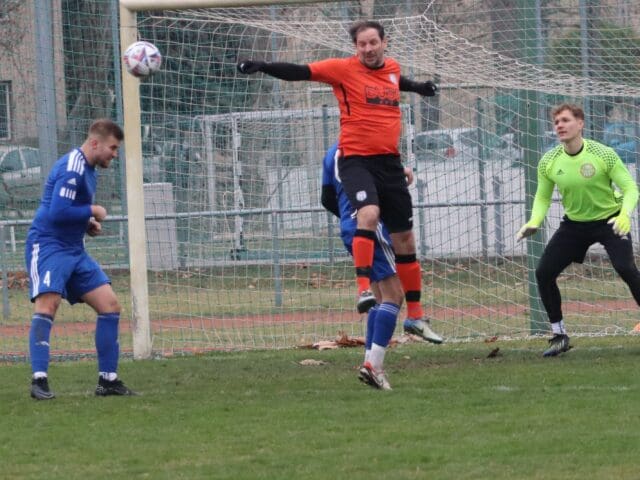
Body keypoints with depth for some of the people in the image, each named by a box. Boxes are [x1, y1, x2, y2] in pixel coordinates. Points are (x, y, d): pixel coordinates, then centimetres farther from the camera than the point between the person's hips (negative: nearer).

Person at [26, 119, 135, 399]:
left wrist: (88, 224, 7)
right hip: (48, 246, -10)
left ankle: (108, 380, 9)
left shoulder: (88, 170, 15)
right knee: (47, 304, -25)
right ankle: (39, 380, -28)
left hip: (74, 250, 10)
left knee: (110, 305, 4)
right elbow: (58, 212, -25)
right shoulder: (72, 168, -17)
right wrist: (93, 212, -12)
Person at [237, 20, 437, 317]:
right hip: (356, 160, -6)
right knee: (369, 214, -34)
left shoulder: (392, 68, 11)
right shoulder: (344, 69, -5)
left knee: (405, 242, 9)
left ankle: (415, 316, 18)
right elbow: (300, 72, -11)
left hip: (390, 162, 6)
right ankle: (363, 289, -36)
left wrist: (417, 88, 54)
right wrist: (262, 67, -24)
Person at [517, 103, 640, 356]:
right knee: (543, 273, -6)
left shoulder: (603, 154, -19)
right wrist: (534, 222, -15)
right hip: (574, 223, 4)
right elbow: (542, 197, 5)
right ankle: (559, 335, 11)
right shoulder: (549, 162, -8)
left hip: (609, 220, -4)